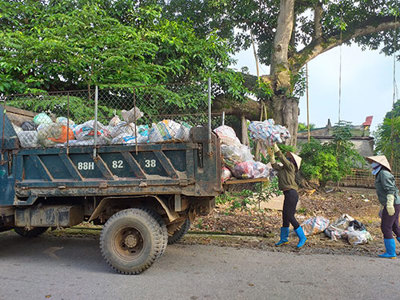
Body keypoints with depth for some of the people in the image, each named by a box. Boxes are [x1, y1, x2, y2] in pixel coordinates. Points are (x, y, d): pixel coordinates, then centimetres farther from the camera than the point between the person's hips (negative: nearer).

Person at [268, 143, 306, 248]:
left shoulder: (290, 166, -7)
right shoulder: (284, 168, 16)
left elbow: (281, 157, -15)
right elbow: (275, 166, 24)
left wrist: (275, 146, -12)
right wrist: (271, 155, 16)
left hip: (291, 194, -9)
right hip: (288, 195, 9)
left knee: (290, 217, -7)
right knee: (285, 217, 12)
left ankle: (302, 237, 5)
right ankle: (284, 239, 21)